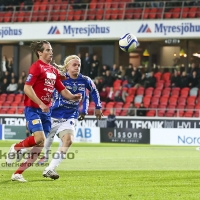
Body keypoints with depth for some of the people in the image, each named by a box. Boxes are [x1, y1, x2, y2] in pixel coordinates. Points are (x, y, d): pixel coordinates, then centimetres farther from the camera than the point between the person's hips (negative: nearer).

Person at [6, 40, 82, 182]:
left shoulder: (53, 70, 15)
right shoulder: (37, 67, -9)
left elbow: (62, 90, 18)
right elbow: (27, 88, -17)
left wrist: (73, 97, -1)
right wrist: (40, 104, -22)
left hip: (46, 111, 8)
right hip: (33, 109, -8)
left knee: (40, 145, 2)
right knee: (40, 138, -24)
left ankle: (18, 173, 7)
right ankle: (15, 148, 4)